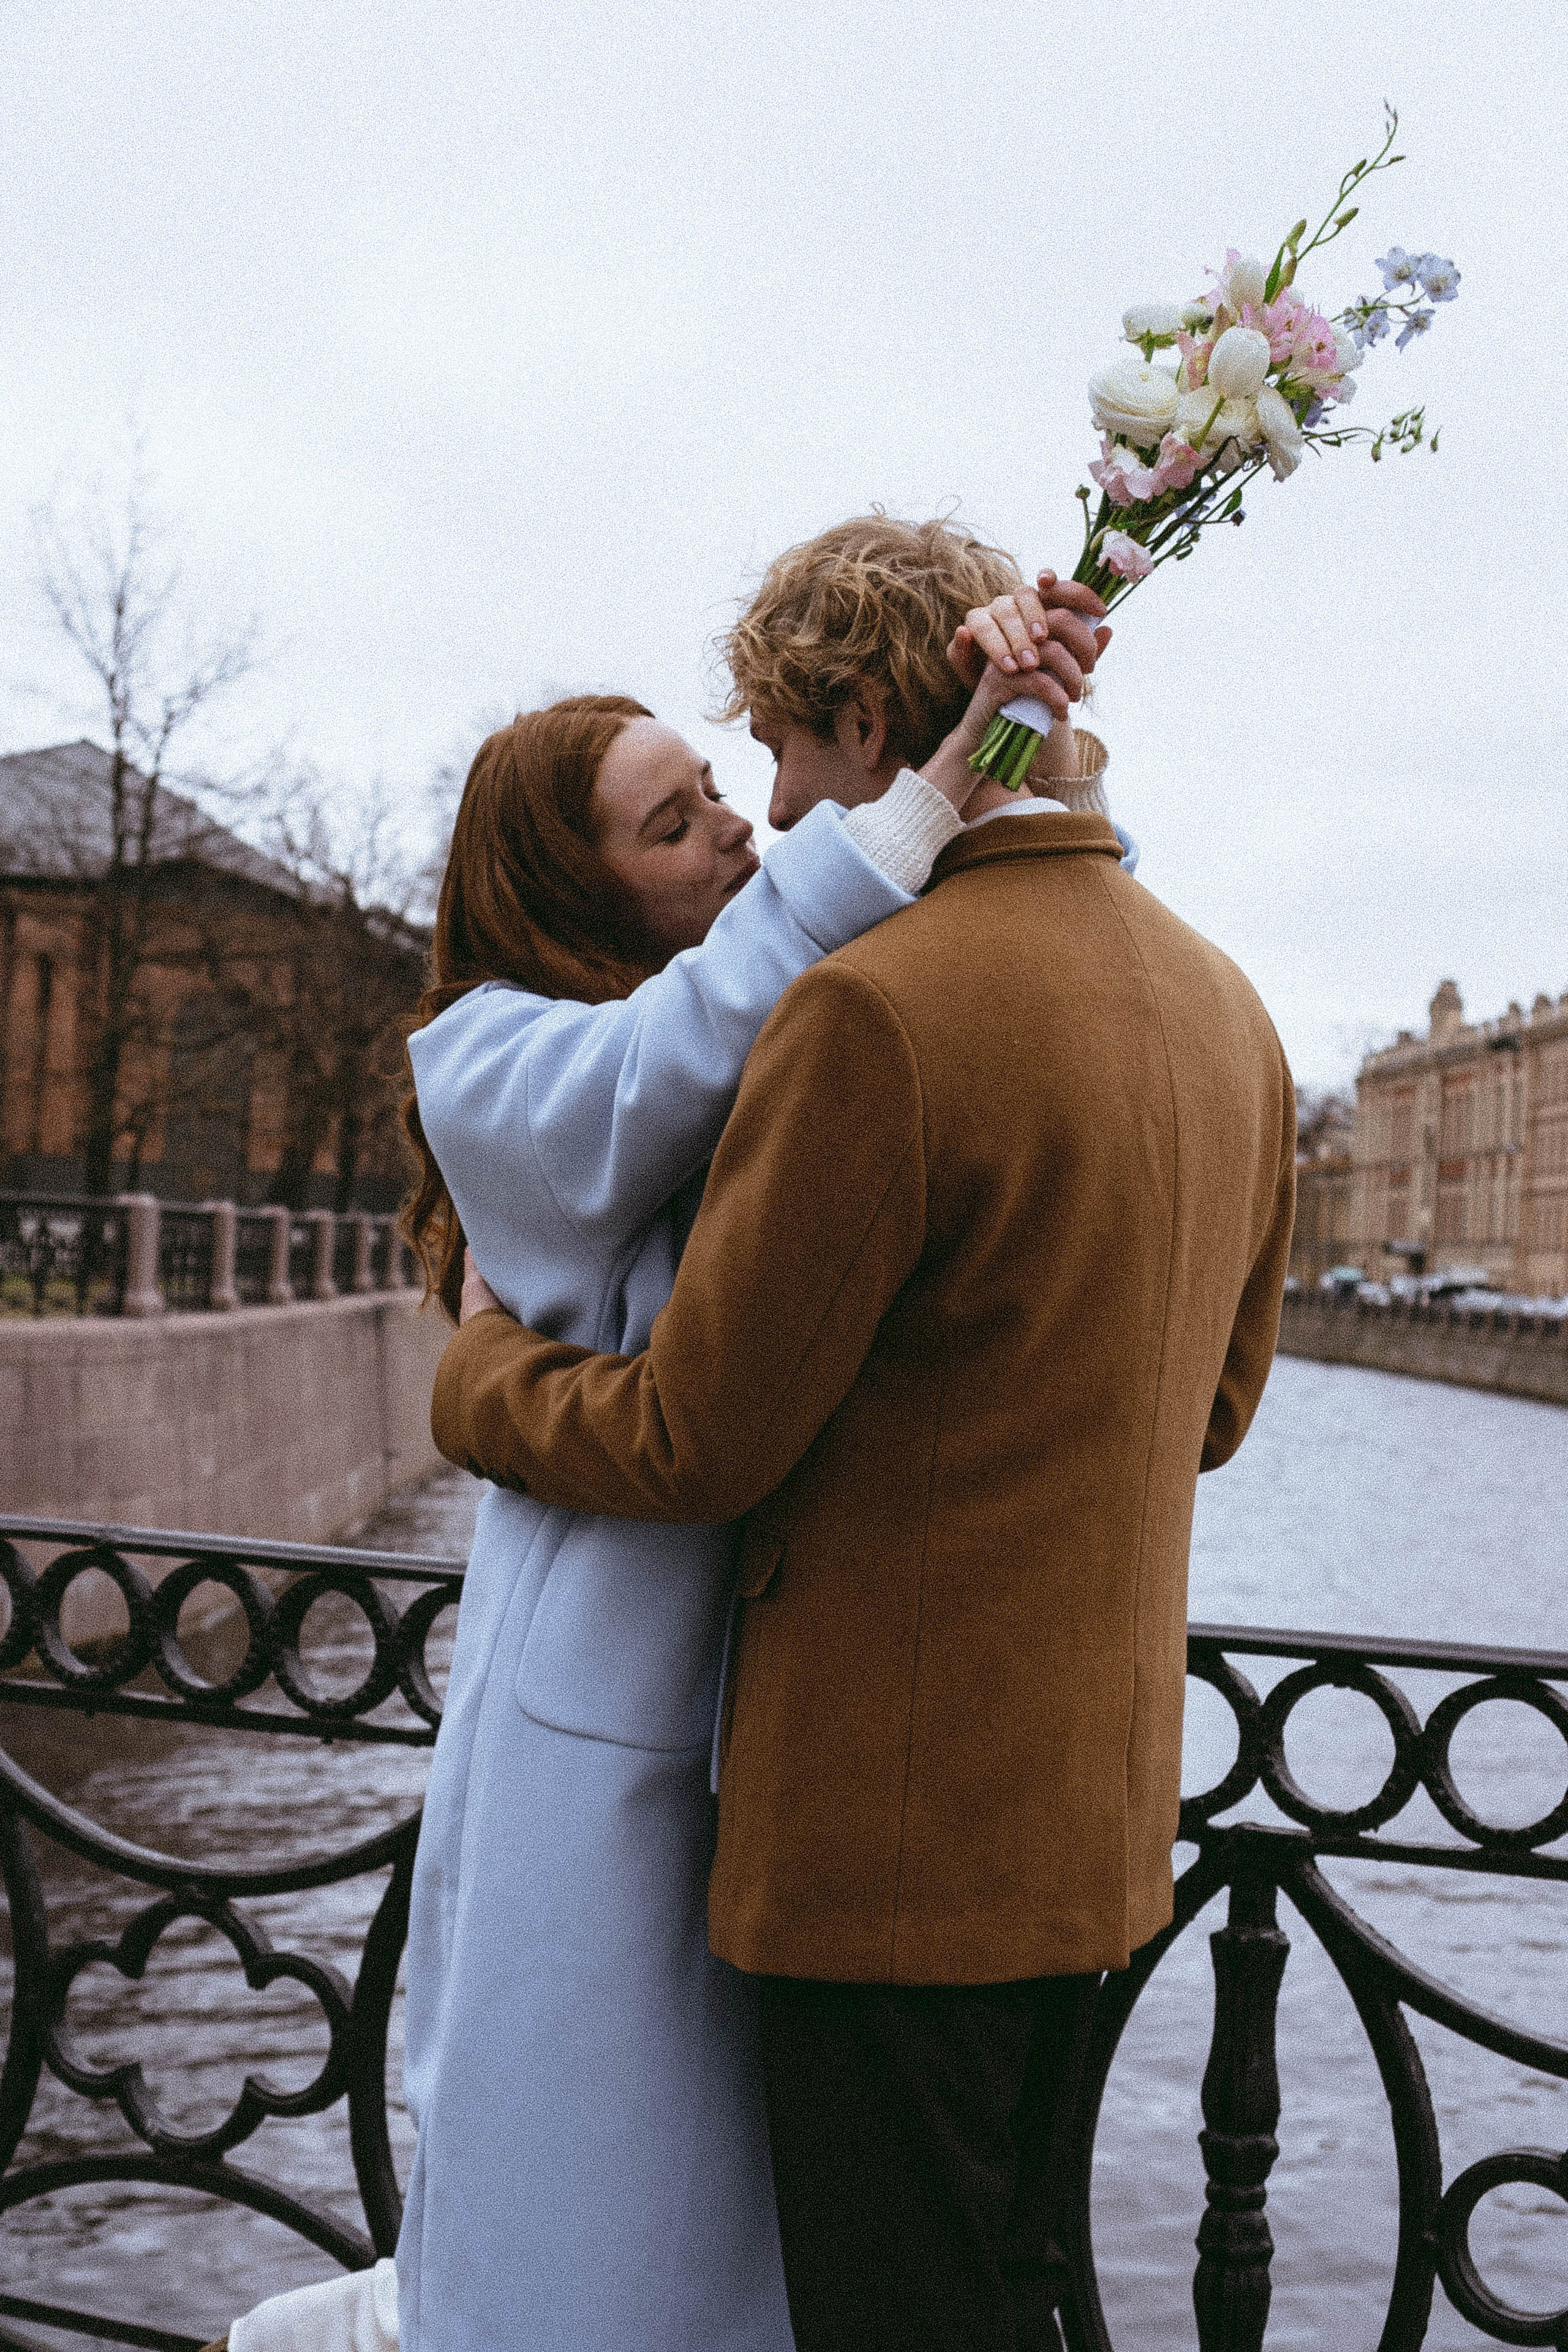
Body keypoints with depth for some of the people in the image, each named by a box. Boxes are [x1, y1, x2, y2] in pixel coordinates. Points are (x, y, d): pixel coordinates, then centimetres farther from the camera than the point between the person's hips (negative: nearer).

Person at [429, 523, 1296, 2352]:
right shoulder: (1224, 1003, 6)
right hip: (1100, 1807, 8)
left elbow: (690, 1445, -16)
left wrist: (477, 1365, 2)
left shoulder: (875, 1009, -21)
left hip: (896, 1824, -8)